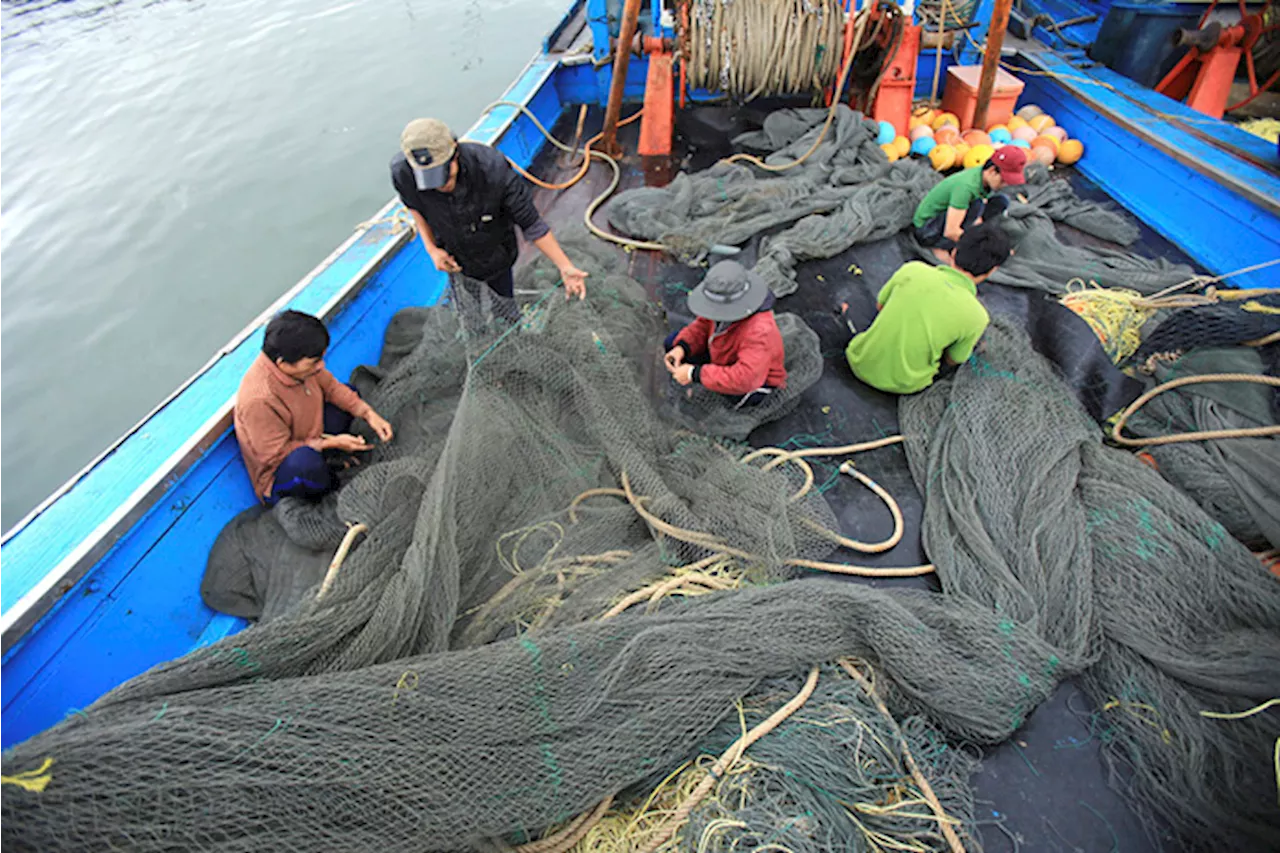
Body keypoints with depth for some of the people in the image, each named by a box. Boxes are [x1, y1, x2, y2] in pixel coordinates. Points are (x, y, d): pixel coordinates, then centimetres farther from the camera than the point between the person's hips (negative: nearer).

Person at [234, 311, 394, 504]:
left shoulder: (300, 363, -16)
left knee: (350, 391, 8)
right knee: (305, 461, -40)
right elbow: (276, 454, -26)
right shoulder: (259, 400, -35)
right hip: (279, 477, -7)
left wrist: (369, 414, -12)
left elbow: (331, 386, 1)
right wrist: (330, 443, -26)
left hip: (312, 445, 8)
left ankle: (330, 460, -5)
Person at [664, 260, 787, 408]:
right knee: (672, 342, -3)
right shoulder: (723, 303, -21)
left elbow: (743, 380, -47)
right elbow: (704, 325, -3)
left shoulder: (759, 331, -40)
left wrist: (694, 374, -40)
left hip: (754, 381, -6)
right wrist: (681, 348, -23)